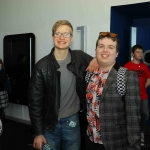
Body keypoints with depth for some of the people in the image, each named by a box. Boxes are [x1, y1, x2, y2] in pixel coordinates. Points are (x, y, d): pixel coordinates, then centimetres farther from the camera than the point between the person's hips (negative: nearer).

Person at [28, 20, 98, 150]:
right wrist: (38, 133, -7)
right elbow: (35, 101, -7)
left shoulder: (80, 58, -3)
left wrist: (96, 60, -10)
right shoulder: (42, 66, -10)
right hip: (49, 124, -1)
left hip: (72, 121, 2)